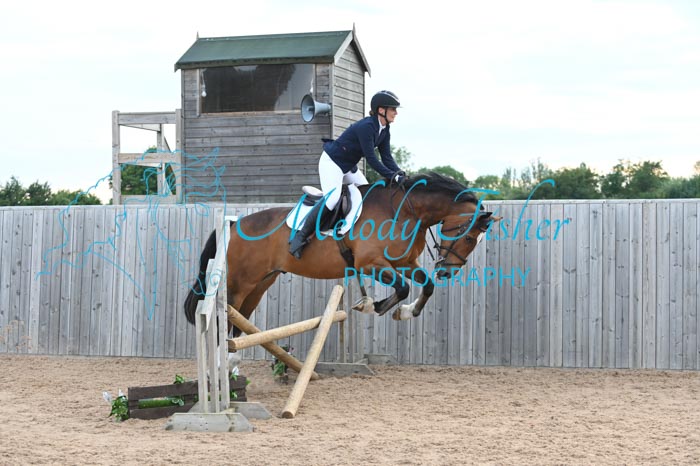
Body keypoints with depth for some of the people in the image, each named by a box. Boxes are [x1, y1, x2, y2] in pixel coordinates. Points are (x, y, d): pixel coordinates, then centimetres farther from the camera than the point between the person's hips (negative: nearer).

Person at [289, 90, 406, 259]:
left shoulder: (384, 131, 1)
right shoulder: (366, 126, -27)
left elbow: (387, 157, 0)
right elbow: (371, 158, -29)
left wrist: (400, 174, -17)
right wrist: (392, 176, -30)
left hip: (349, 167, 10)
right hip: (331, 162, -10)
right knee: (332, 198, -26)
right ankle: (300, 236, -23)